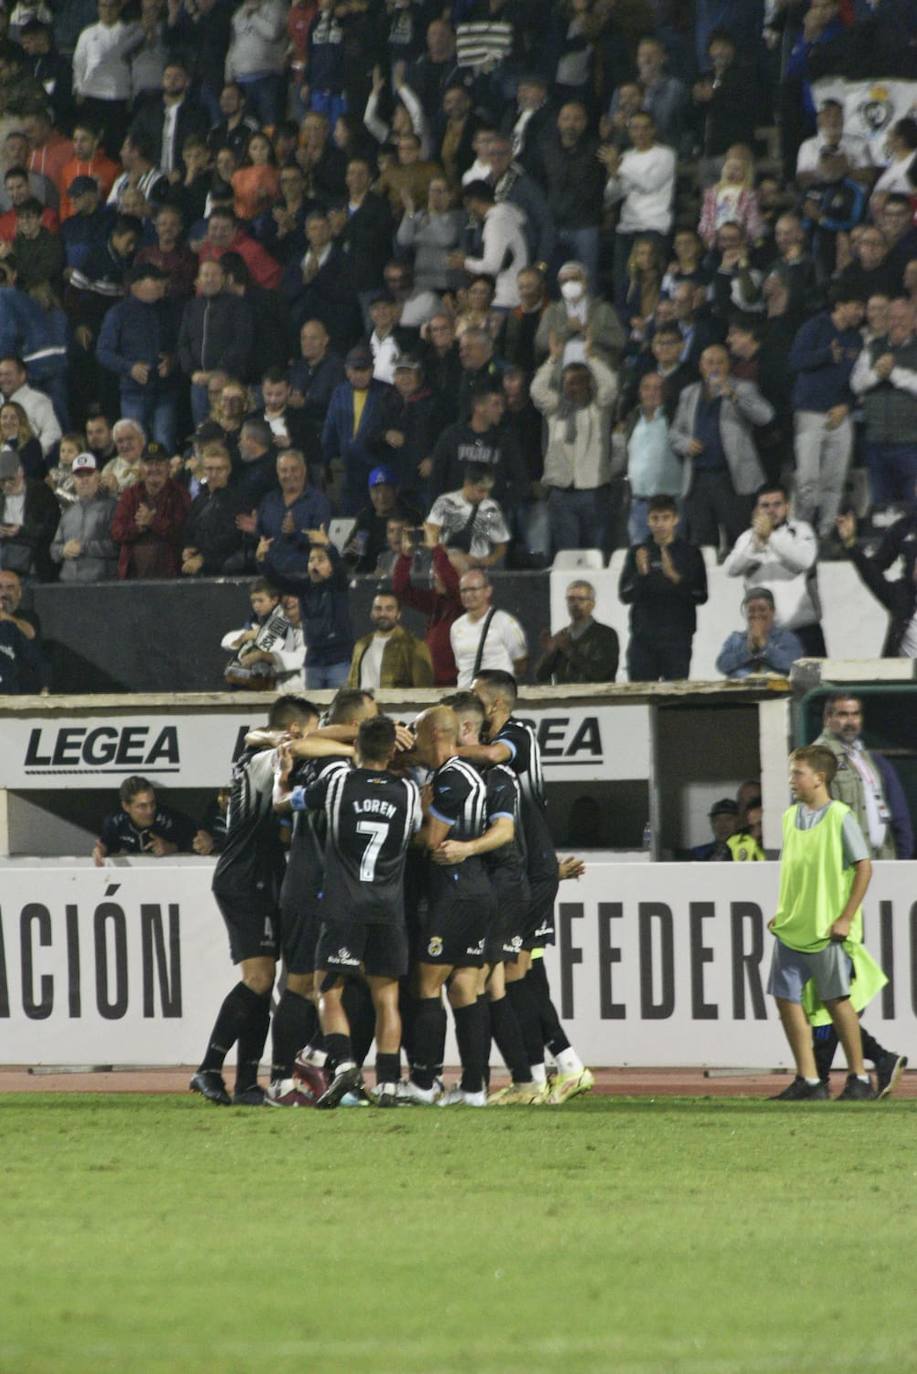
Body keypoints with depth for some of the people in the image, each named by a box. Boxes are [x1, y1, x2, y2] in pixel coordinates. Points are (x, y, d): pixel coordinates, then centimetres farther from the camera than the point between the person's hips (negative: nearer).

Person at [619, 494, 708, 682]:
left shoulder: (689, 553, 4)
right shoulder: (637, 553, 10)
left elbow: (701, 596, -2)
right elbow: (625, 596, 5)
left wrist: (674, 577, -16)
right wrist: (641, 574, -13)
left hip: (677, 637, -2)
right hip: (643, 637, 2)